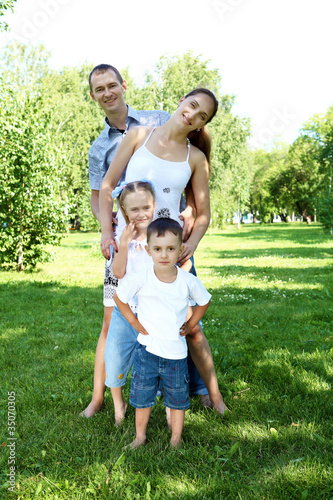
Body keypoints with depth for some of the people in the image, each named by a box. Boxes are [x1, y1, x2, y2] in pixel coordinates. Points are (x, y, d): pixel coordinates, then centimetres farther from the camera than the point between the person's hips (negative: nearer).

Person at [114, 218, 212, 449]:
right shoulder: (141, 279, -14)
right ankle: (140, 437, 33)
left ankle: (176, 440, 33)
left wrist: (190, 324, 3)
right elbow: (119, 297, 2)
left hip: (176, 350, 1)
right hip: (147, 349, -1)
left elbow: (204, 302, 10)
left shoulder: (189, 281, -10)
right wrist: (134, 322, -1)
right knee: (142, 395, 12)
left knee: (178, 397, 14)